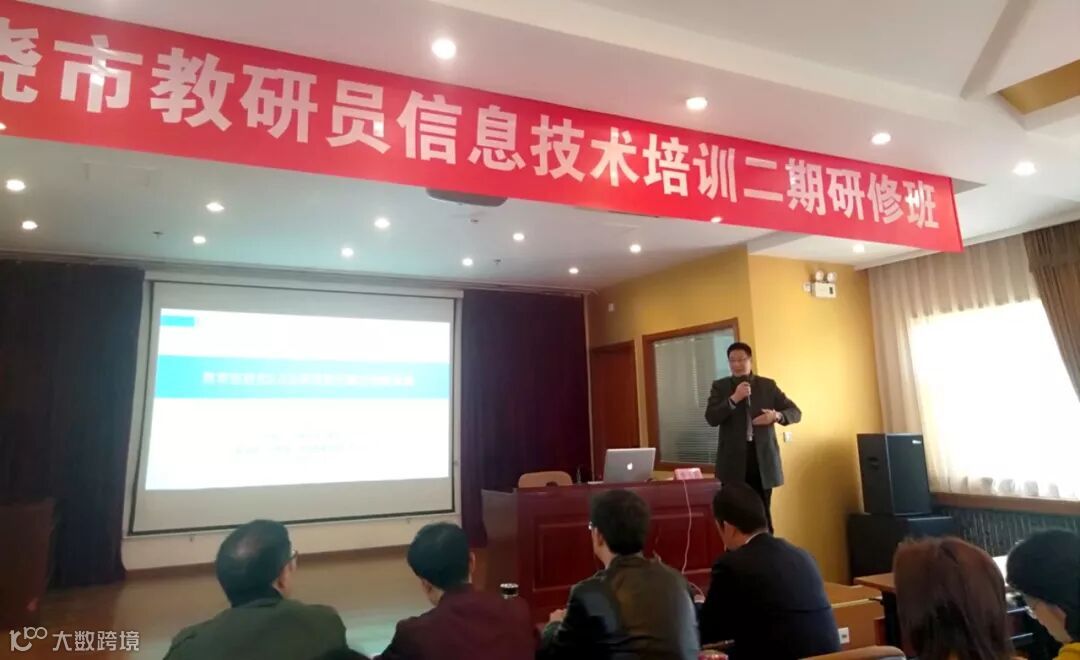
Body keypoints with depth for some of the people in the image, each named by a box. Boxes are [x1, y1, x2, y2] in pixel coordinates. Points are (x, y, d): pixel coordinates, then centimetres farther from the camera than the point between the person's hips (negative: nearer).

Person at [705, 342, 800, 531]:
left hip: (762, 458, 1)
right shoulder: (720, 386, 5)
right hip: (734, 460, -1)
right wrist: (734, 398, -17)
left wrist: (777, 416, -14)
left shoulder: (768, 385, 8)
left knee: (763, 514, 6)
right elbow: (711, 418, -7)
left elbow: (795, 412, 7)